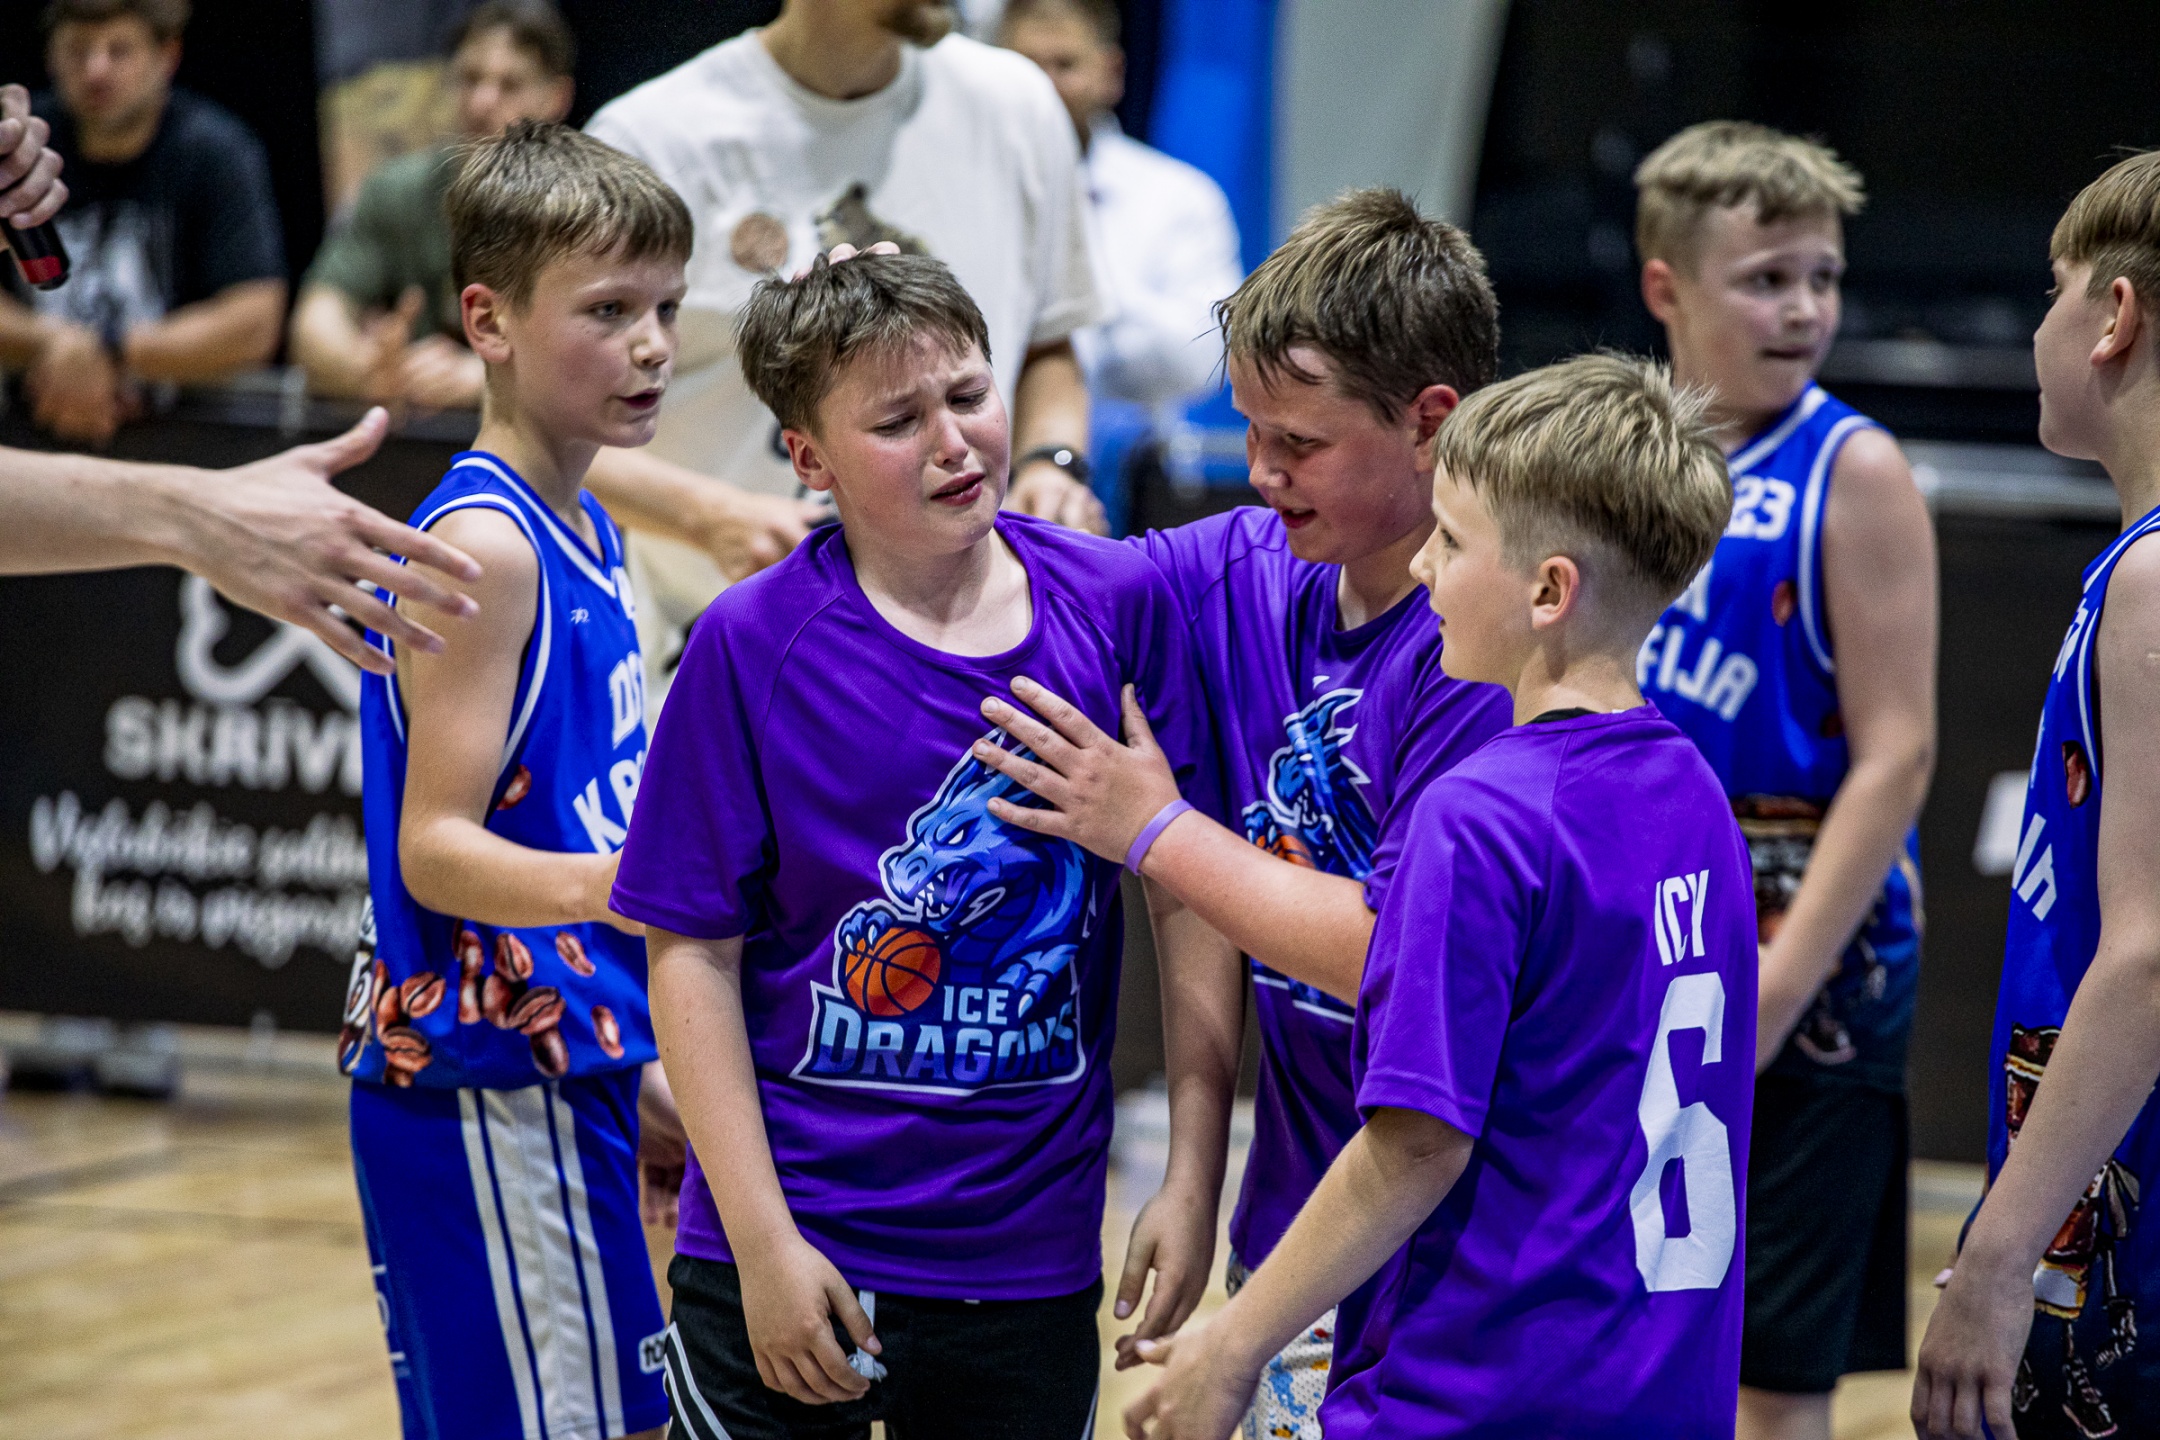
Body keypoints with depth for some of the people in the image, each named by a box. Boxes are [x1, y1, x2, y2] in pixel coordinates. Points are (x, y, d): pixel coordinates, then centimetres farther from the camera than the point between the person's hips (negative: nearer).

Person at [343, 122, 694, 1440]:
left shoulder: (584, 537, 14)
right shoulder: (482, 546, -15)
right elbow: (435, 850, -19)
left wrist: (637, 1071, 24)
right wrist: (608, 885, -37)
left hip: (563, 1070, 10)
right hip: (487, 1091, -10)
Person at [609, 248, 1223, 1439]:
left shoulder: (1119, 603, -1)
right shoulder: (755, 646, -8)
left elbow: (1189, 894, 3)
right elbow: (690, 951, -6)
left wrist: (1192, 1180, -1)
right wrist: (765, 1242, -10)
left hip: (1033, 1268, 2)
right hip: (797, 1258, -2)